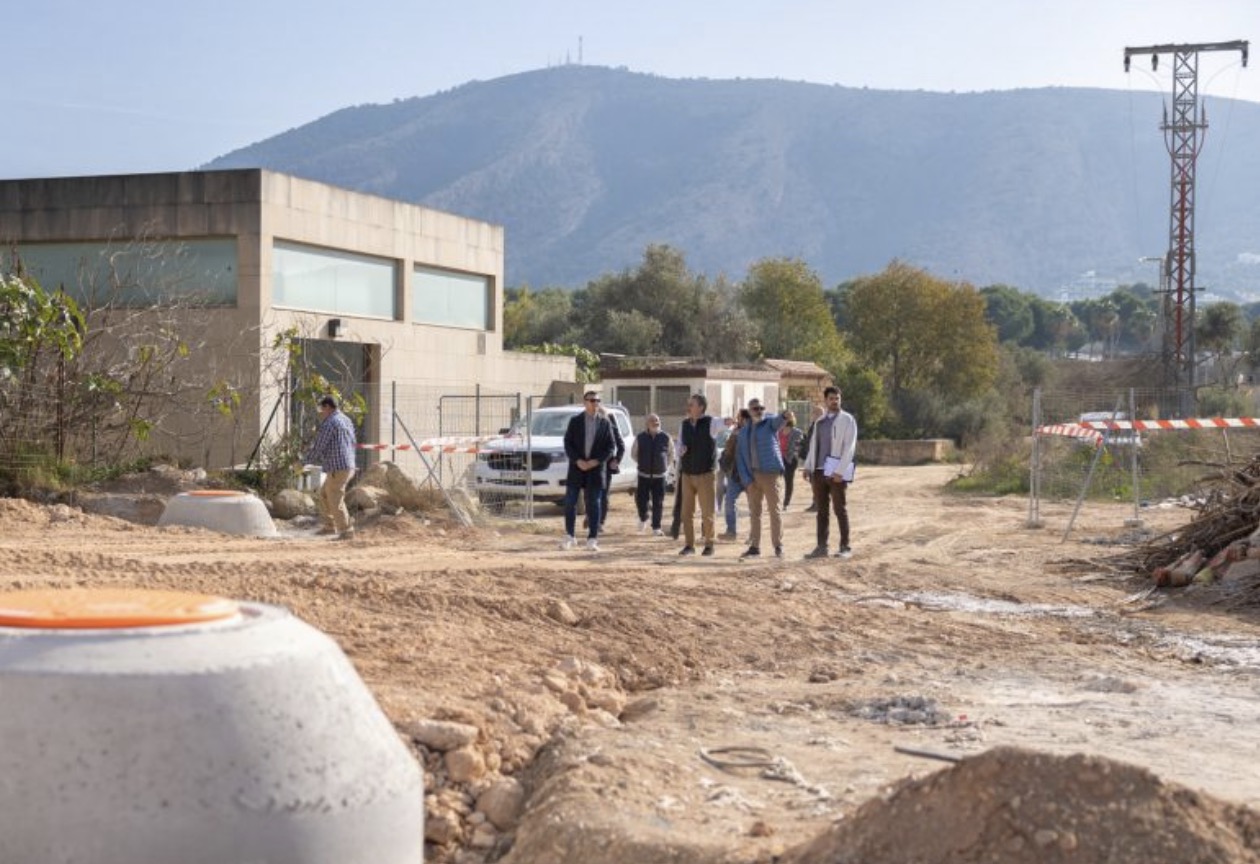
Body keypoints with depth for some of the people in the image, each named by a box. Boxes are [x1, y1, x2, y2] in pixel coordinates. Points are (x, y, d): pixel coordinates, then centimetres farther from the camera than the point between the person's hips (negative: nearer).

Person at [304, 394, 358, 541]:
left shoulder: (329, 423, -13)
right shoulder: (347, 420, 15)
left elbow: (318, 448, -12)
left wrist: (305, 462, 4)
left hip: (337, 468, -10)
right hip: (349, 466, 10)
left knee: (336, 501, -3)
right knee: (324, 494, 21)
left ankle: (346, 532, -1)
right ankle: (329, 526, 22)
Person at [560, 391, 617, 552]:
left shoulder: (605, 422, 3)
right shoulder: (575, 421, 3)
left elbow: (611, 446, 2)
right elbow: (568, 443, 0)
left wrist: (596, 461, -10)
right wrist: (577, 461, -13)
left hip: (596, 468, 0)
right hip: (576, 467, 0)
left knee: (594, 505, 1)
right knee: (570, 503, 0)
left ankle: (592, 539, 5)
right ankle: (569, 537, 11)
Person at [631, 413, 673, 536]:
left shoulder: (665, 437, 0)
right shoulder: (640, 438, -2)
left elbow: (671, 454, 14)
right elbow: (633, 454, 12)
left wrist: (666, 466, 9)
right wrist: (643, 463, 10)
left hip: (659, 476, 0)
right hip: (644, 475, 0)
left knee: (658, 503, -1)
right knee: (641, 500, 0)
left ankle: (656, 528, 8)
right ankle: (643, 519, 30)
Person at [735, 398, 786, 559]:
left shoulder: (770, 422, 0)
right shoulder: (744, 431, 12)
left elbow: (778, 420, -25)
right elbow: (740, 456, 10)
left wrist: (785, 416, -51)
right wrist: (746, 480, -2)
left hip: (770, 473, -4)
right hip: (752, 475, 4)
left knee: (774, 511, -2)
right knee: (754, 512, 8)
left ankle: (778, 546, 3)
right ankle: (754, 547, 15)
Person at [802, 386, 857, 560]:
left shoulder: (847, 420, -4)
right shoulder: (820, 421, 15)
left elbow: (849, 447, -11)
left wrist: (840, 471, -18)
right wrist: (807, 466, 7)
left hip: (836, 473, -6)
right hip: (819, 471, 6)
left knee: (840, 510, 0)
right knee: (822, 511, 8)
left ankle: (845, 547, 7)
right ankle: (821, 547, 12)